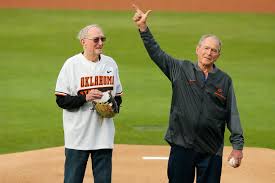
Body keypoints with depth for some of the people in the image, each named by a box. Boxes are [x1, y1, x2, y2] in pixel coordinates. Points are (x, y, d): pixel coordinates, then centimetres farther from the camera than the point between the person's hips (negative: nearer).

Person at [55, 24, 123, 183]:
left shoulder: (111, 64, 10)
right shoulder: (72, 64, -5)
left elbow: (118, 97, 18)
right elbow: (61, 100, -6)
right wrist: (85, 98, -20)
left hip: (104, 136, 4)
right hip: (78, 134, -4)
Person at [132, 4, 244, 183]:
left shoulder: (225, 80, 6)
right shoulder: (181, 69, 6)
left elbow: (233, 115, 4)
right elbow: (156, 53, 2)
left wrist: (238, 145, -2)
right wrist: (143, 27, -8)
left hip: (212, 150, 0)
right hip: (182, 146, 0)